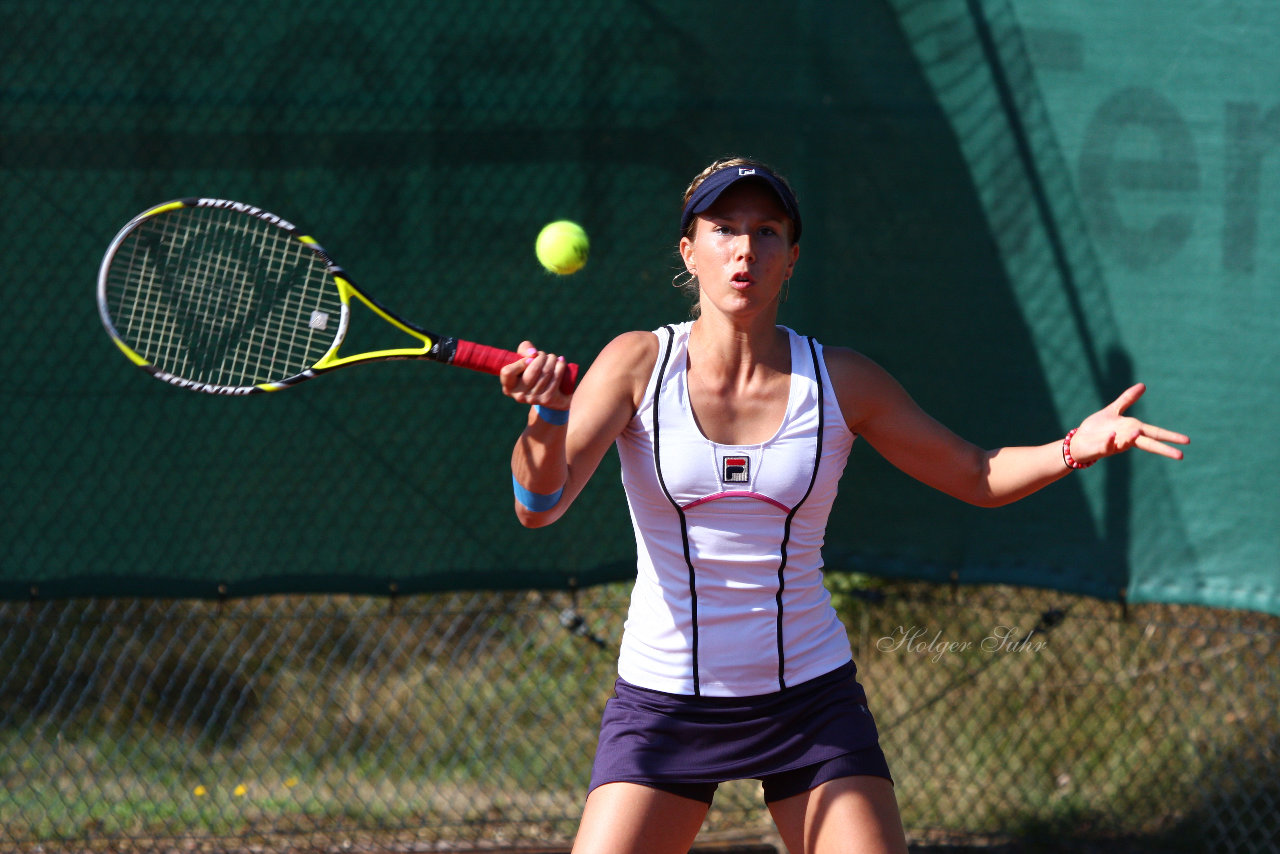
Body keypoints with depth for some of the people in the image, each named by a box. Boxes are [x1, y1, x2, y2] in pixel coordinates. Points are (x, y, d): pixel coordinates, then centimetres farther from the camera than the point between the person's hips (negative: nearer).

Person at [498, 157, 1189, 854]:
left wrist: (1073, 448, -10)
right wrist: (548, 414, -38)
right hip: (663, 706, -1)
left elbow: (976, 477, 10)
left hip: (810, 699, 1)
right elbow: (540, 504, -17)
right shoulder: (639, 364, -6)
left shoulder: (843, 382, -1)